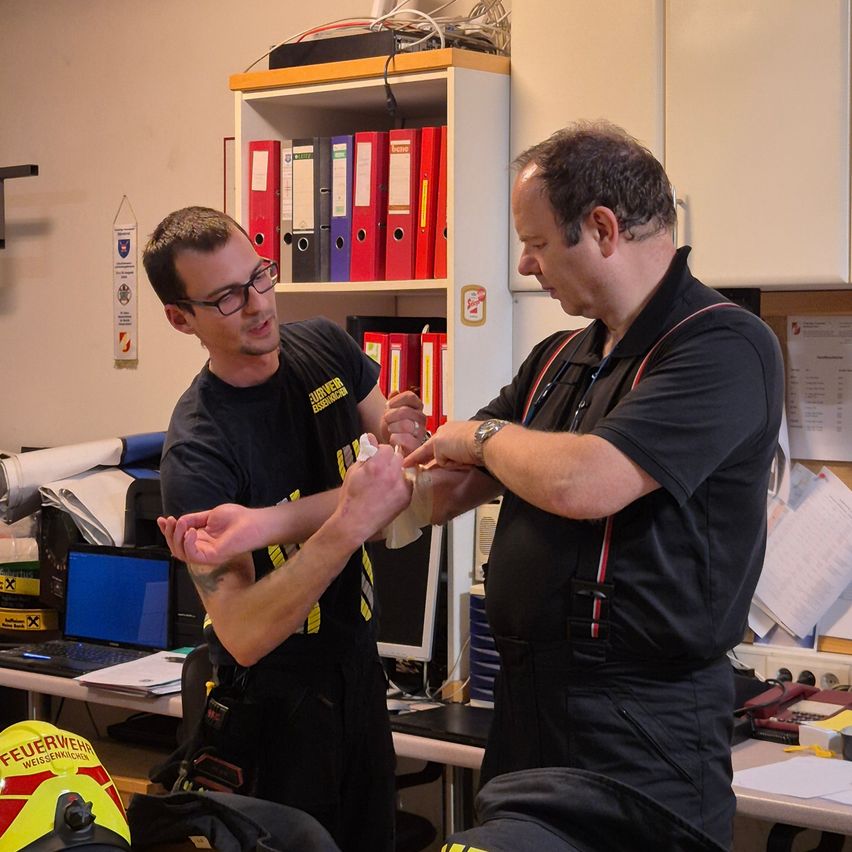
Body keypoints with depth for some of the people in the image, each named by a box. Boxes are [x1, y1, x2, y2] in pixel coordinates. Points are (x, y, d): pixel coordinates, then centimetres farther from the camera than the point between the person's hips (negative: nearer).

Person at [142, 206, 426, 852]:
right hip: (278, 695, -6)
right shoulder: (196, 453, -25)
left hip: (357, 654, 6)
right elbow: (242, 635, -31)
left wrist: (400, 438, -19)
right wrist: (347, 525, -41)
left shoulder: (324, 347, -5)